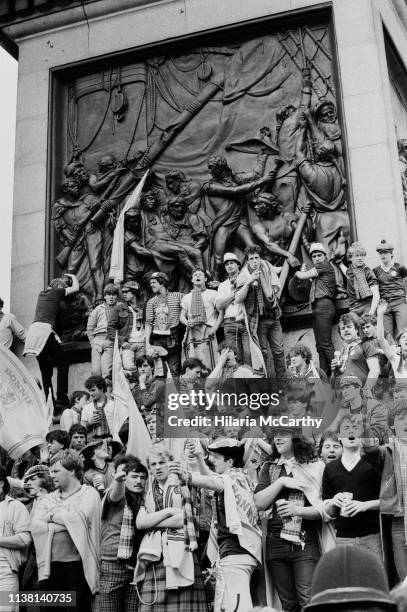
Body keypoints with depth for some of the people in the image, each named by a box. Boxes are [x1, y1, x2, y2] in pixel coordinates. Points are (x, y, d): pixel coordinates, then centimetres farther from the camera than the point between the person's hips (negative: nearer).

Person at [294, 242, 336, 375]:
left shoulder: (325, 265, 1)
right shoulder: (317, 271, 28)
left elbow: (303, 276, 2)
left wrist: (298, 273, 22)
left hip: (324, 305, -10)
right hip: (317, 308, 10)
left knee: (325, 343, -16)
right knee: (320, 346, 3)